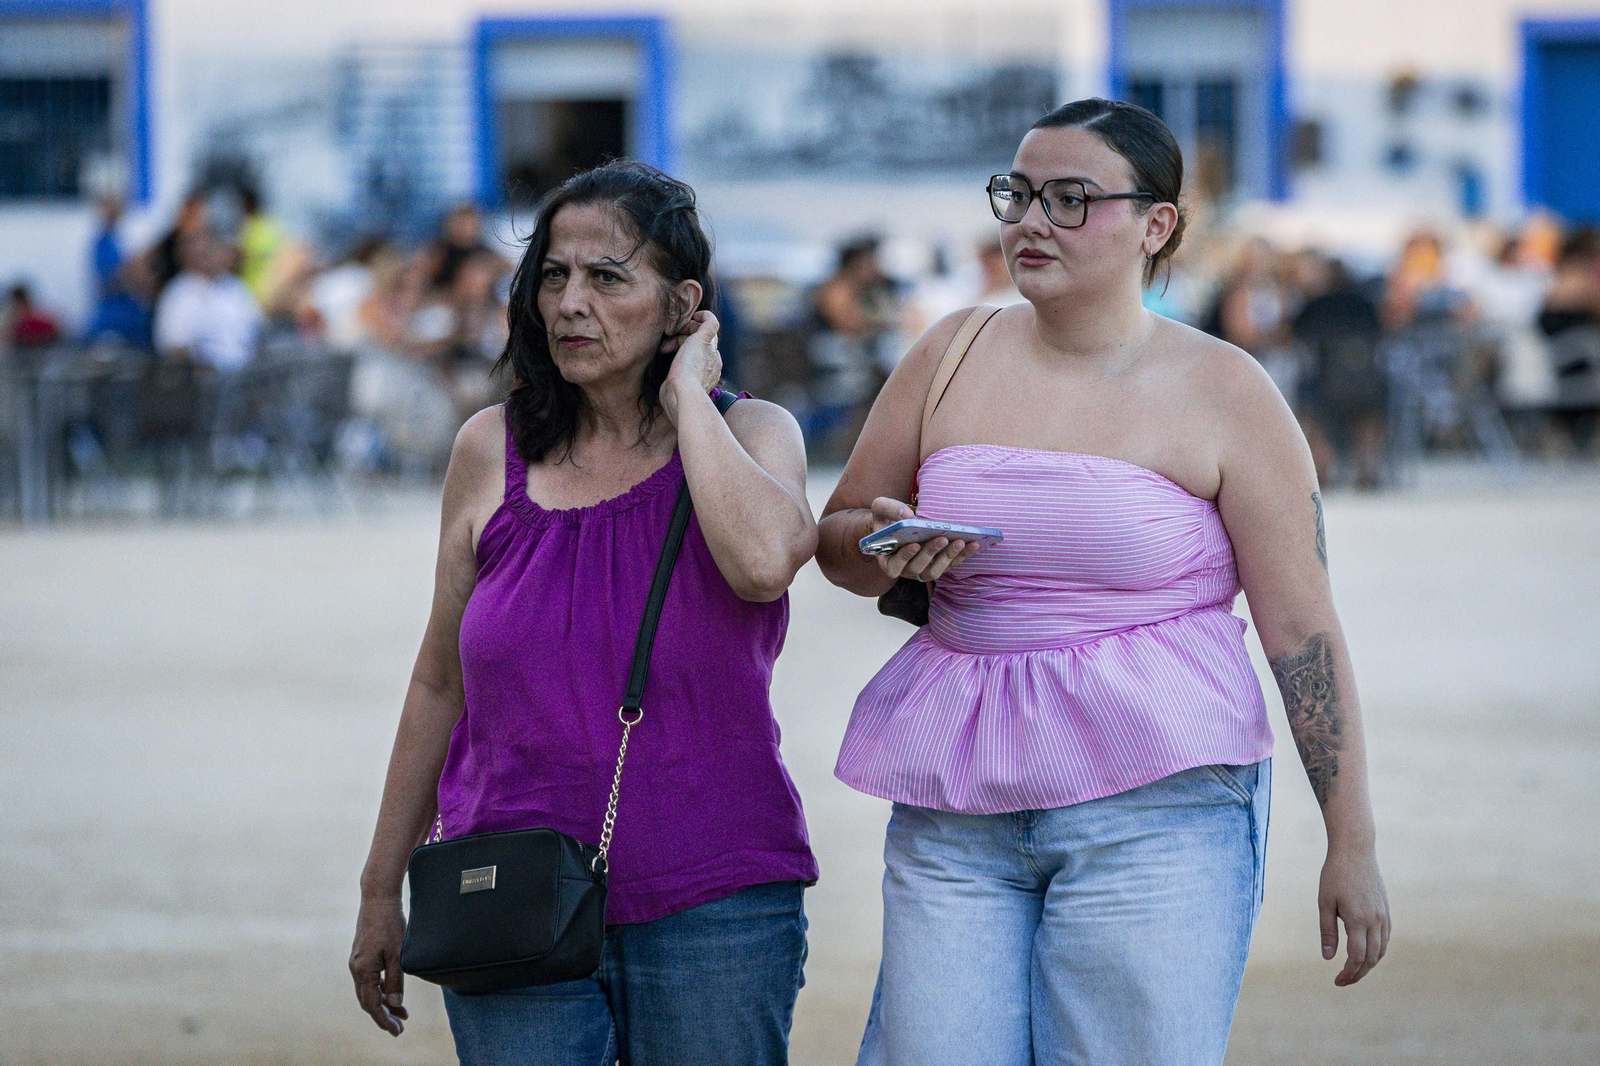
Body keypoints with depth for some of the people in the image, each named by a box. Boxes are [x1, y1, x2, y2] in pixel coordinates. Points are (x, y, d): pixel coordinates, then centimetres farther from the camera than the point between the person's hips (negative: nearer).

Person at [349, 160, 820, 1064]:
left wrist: (686, 395, -11)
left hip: (710, 903, -1)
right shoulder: (493, 453, 6)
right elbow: (441, 685, 14)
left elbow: (765, 560, -24)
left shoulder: (749, 436, 1)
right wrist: (383, 888, 16)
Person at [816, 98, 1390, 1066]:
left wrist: (1353, 847, -2)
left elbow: (1303, 630, 0)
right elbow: (837, 539, 21)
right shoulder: (954, 356, 10)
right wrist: (885, 543, -4)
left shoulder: (1222, 391, 0)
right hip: (956, 806, 4)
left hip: (1153, 804, -3)